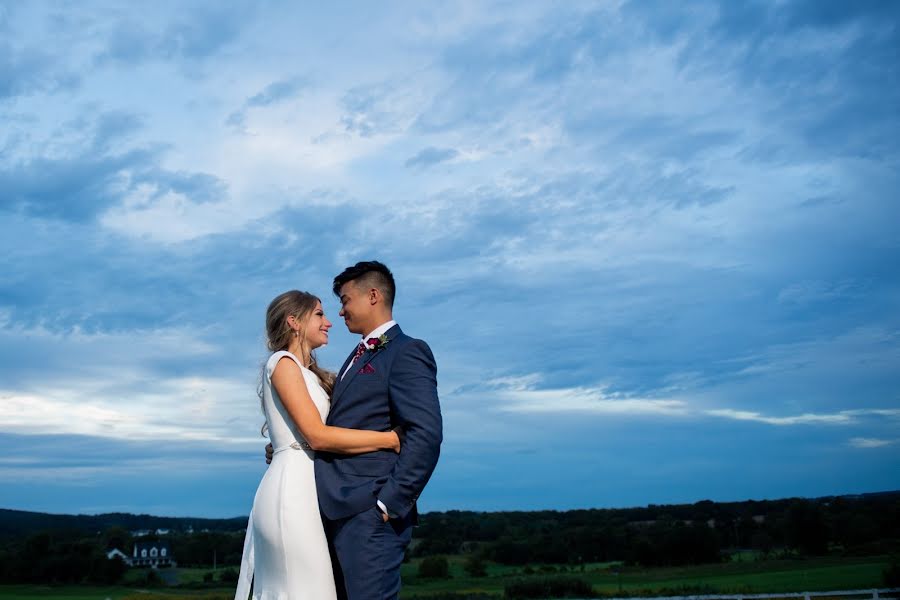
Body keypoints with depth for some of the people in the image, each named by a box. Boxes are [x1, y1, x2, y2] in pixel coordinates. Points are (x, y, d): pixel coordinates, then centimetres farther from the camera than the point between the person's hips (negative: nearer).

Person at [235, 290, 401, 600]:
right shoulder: (283, 362, -6)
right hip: (292, 491, -9)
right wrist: (391, 439, -13)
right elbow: (317, 435, -15)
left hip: (300, 491, 9)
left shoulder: (309, 373, 22)